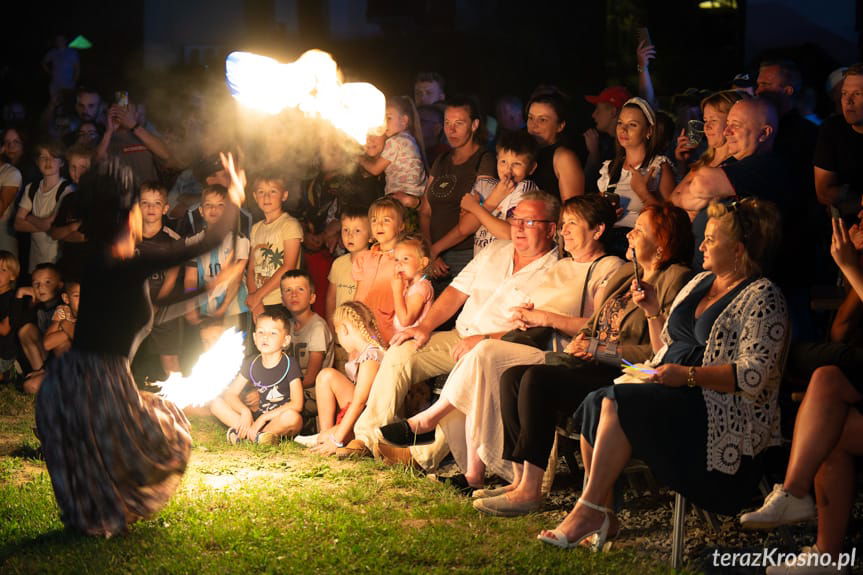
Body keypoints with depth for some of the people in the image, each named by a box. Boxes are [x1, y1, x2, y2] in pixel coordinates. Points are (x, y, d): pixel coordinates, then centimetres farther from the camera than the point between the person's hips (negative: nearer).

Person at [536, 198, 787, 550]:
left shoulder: (762, 297, -5)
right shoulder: (699, 283, 21)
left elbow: (755, 375, -17)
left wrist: (688, 375, -22)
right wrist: (653, 311, 13)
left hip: (721, 410, -8)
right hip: (674, 395, 8)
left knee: (618, 402, -28)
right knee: (595, 403, -18)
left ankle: (588, 511, -22)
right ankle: (601, 515, -15)